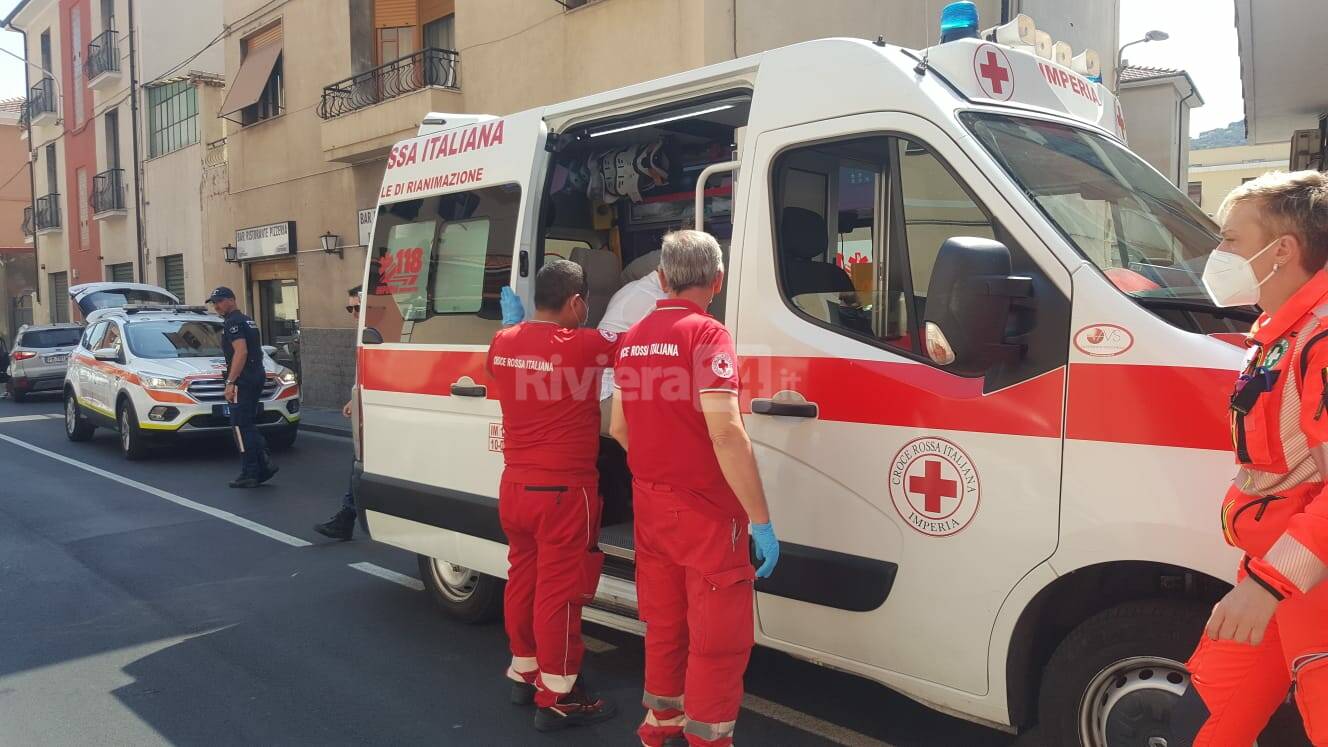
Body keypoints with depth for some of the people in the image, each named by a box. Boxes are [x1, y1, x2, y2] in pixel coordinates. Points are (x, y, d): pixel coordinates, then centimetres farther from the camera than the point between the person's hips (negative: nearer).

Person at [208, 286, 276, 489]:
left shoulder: (233, 323, -11)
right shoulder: (247, 321, 21)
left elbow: (241, 352, -22)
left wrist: (230, 382, -23)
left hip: (243, 381, -10)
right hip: (257, 377, 10)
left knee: (241, 426, -6)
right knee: (248, 425, 15)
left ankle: (250, 474, -5)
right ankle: (264, 465, 10)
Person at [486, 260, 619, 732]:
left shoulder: (502, 343, 3)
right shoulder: (583, 344, -18)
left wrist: (512, 322, 34)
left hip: (514, 485, 8)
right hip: (562, 490, -7)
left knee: (523, 579, 19)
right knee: (560, 591, 1)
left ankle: (524, 671, 35)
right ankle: (556, 698, 11)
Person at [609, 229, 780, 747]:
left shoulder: (632, 340, 8)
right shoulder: (706, 334, -15)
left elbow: (619, 428, 15)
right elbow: (725, 432, -24)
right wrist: (761, 520, -19)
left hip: (649, 505, 8)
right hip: (706, 511, -8)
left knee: (664, 623, 22)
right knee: (718, 637, 4)